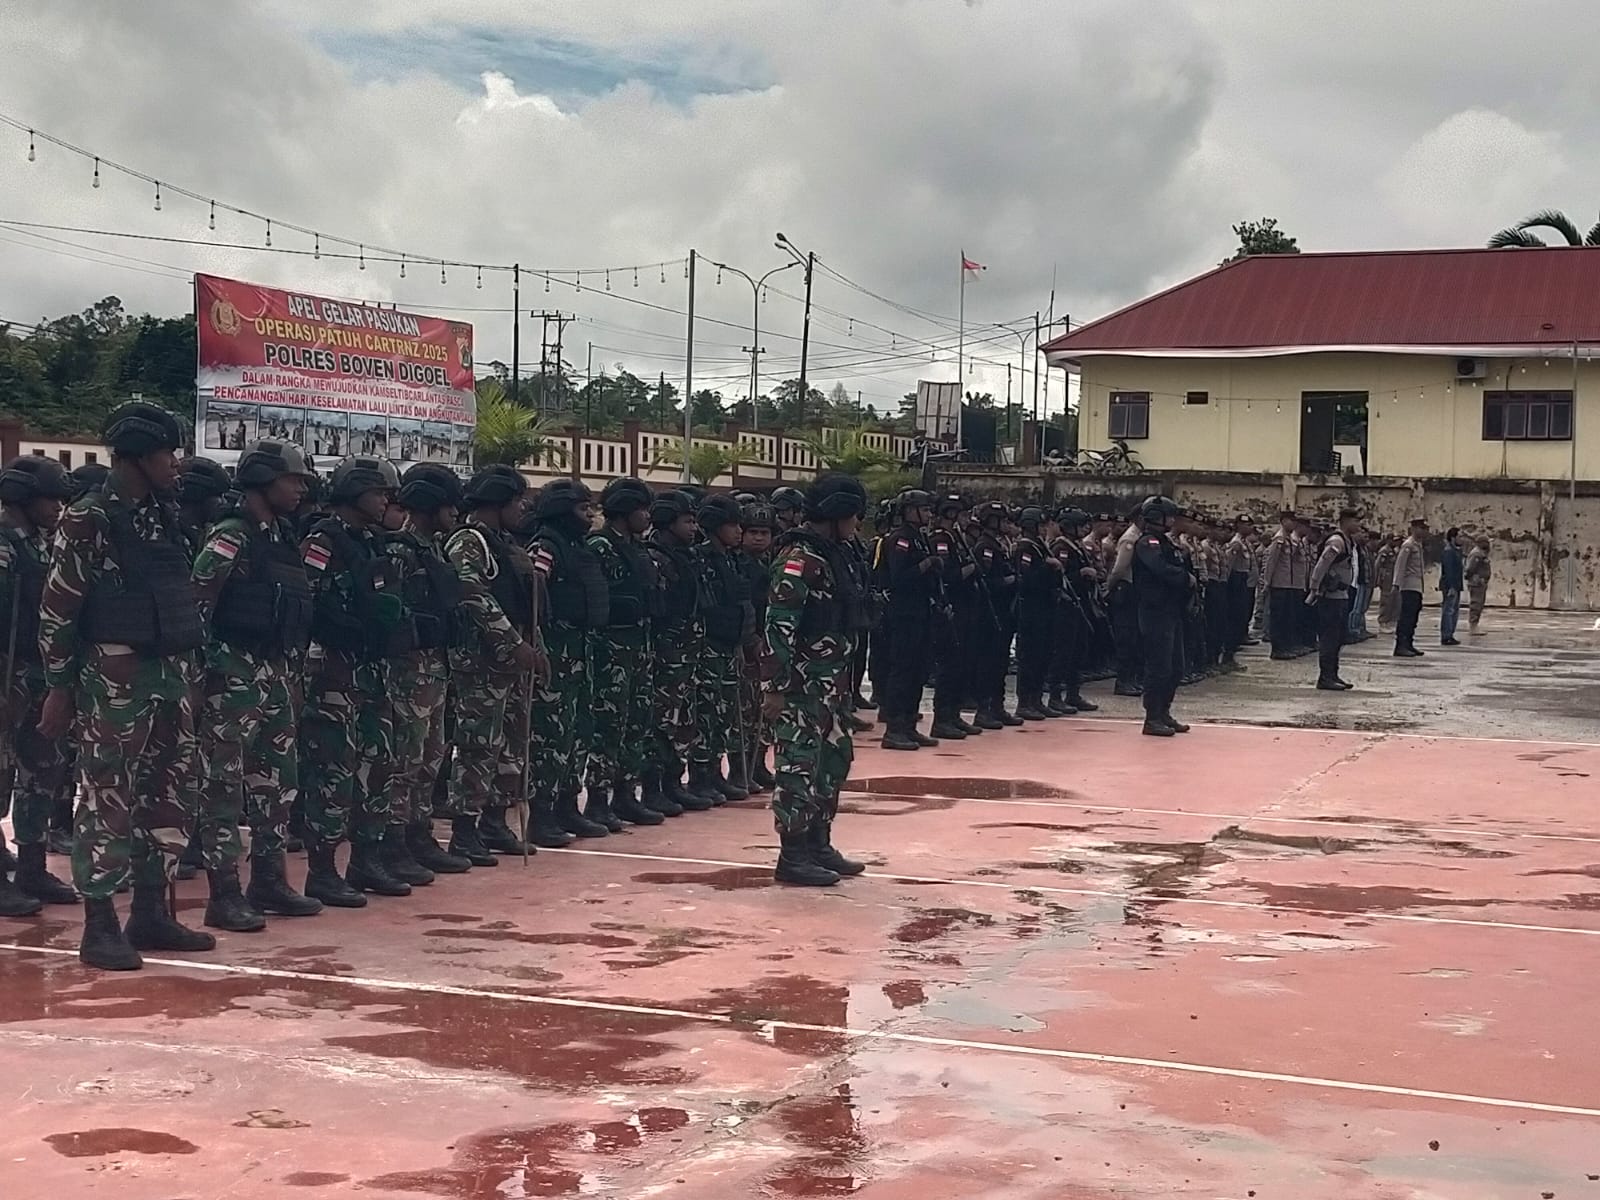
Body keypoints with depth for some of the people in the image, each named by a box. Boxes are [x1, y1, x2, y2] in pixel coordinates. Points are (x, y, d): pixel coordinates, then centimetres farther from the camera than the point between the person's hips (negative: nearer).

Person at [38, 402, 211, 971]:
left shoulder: (165, 515, 13)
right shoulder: (89, 520, -9)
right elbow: (57, 609, -9)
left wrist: (189, 666, 16)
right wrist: (59, 687, -9)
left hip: (170, 673, 8)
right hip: (114, 678, -8)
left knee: (171, 796, 11)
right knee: (108, 800, -3)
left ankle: (151, 913, 22)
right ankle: (99, 926, 3)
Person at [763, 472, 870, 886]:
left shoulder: (831, 554, 14)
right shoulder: (799, 557, -16)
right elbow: (779, 625, -21)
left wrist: (842, 680, 20)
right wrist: (777, 687, -23)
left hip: (829, 682, 10)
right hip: (802, 682, -10)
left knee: (835, 759, 15)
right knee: (800, 765, -5)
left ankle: (818, 846, 26)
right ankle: (792, 858, 2)